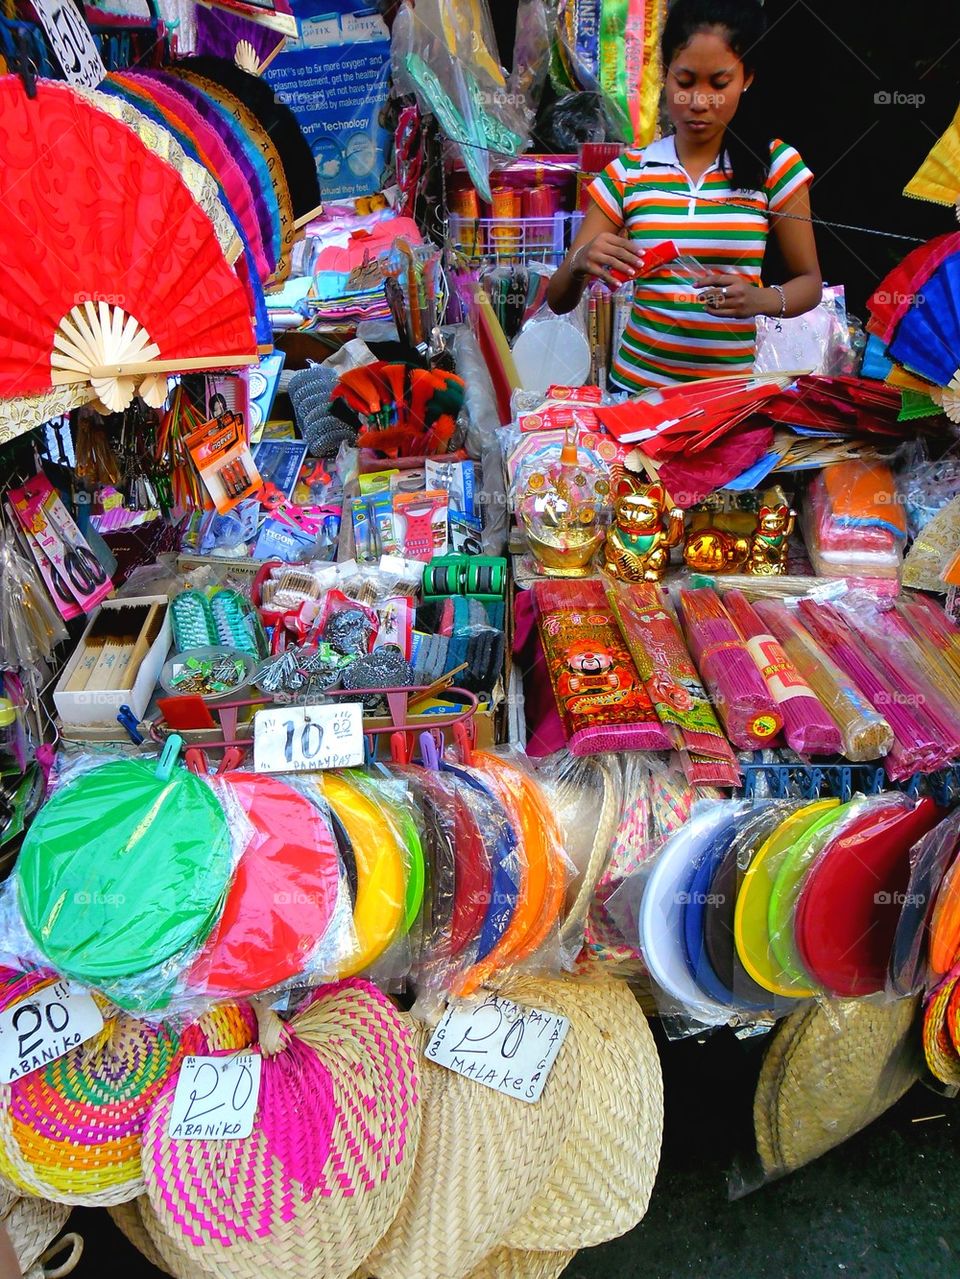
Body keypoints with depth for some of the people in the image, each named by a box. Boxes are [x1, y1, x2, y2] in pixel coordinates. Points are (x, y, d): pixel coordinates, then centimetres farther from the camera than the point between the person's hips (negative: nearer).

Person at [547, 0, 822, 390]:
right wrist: (581, 263, -20)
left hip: (732, 390, 0)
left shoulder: (773, 163, -1)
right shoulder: (627, 171, 2)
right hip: (636, 385, 1)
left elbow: (809, 282, 6)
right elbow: (558, 300, 2)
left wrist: (760, 299, -15)